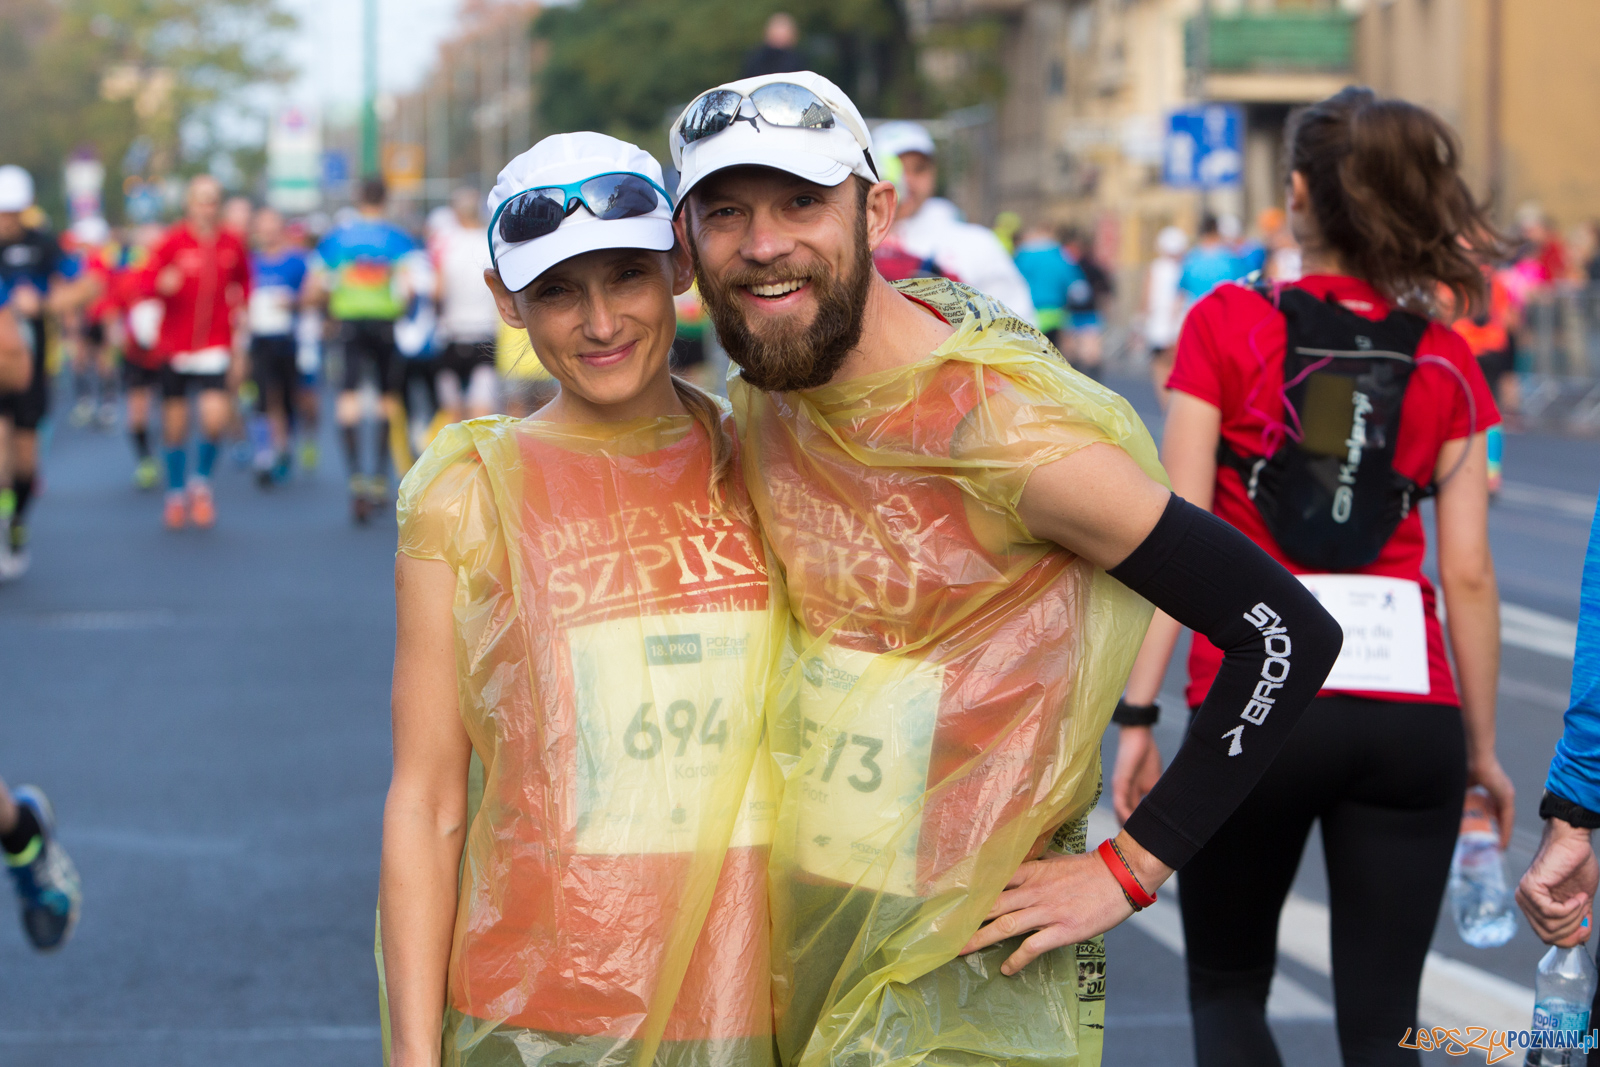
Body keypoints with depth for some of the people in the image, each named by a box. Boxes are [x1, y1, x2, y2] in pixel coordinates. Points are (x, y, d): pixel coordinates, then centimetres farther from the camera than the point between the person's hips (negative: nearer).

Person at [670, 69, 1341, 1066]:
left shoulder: (1006, 436, -22)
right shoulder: (768, 378, -1)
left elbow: (1291, 632, -20)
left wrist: (1129, 871, -16)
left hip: (962, 976, -6)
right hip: (794, 929, 6)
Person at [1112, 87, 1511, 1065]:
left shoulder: (1228, 325, -2)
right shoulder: (1446, 365, 5)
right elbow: (1470, 574, 3)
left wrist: (1139, 710, -5)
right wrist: (1482, 748, 12)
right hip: (1410, 707, 2)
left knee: (1226, 986, 17)